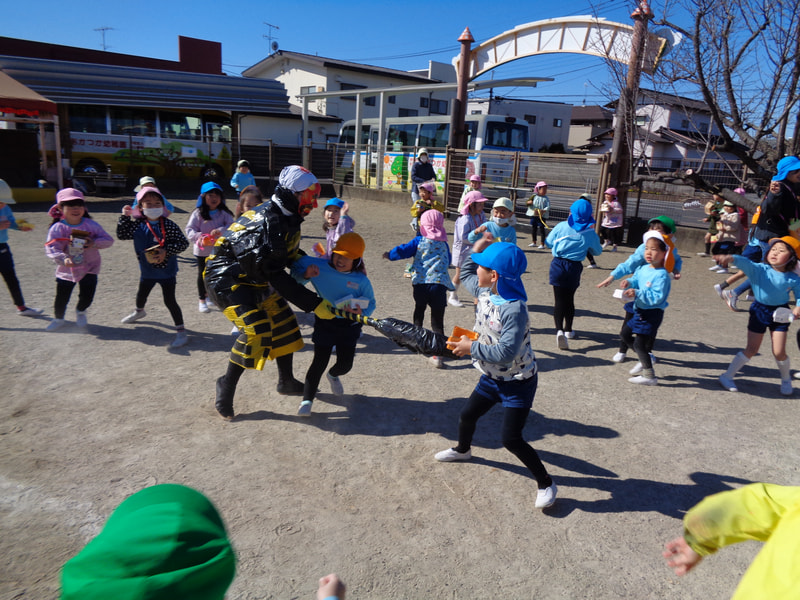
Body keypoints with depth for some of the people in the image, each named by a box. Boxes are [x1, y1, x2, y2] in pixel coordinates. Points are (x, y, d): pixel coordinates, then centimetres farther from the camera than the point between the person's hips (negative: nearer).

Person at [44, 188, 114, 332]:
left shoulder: (91, 225, -7)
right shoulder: (57, 228, -12)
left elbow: (108, 240, -8)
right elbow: (51, 248, -20)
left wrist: (94, 243, -27)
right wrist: (63, 259, -38)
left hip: (89, 267, 1)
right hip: (66, 270, 0)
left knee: (87, 296, 1)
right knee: (61, 297, 6)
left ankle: (80, 312, 36)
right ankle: (58, 318, 34)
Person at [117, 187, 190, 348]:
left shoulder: (169, 225, -18)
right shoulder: (138, 225, -4)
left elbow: (183, 243, -19)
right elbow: (122, 235, 2)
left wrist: (166, 251, -30)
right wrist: (125, 217, -7)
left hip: (166, 270, -6)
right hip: (147, 270, 6)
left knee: (169, 300, -8)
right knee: (141, 294, 29)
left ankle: (181, 332, -1)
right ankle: (139, 311, 62)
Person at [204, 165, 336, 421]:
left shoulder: (288, 219, 0)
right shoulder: (268, 224, -30)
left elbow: (286, 253, 18)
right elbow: (278, 278, -31)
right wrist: (314, 304, -30)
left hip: (253, 278, 10)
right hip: (227, 279, -10)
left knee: (283, 323, 10)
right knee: (255, 330, -22)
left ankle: (286, 381, 27)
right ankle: (226, 387, -1)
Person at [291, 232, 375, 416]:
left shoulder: (362, 281, -11)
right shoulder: (319, 266, -11)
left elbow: (370, 304, -4)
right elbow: (297, 265, 1)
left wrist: (361, 312, -26)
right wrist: (306, 275, -21)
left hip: (349, 325, 1)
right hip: (325, 322, -1)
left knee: (345, 364, 7)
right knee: (320, 361, -8)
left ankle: (333, 375, 46)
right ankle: (307, 400, 7)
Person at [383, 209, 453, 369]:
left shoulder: (419, 241, 3)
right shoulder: (444, 244, 12)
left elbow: (403, 251, 0)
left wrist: (389, 255, 18)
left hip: (420, 283, 0)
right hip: (439, 283, 1)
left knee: (419, 312, 25)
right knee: (437, 321, 0)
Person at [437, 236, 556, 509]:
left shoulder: (514, 309, -32)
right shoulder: (484, 291, -5)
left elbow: (506, 352, -36)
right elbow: (466, 274, 17)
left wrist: (471, 347, -26)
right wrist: (476, 250, 2)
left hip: (518, 382, -8)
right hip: (491, 377, 8)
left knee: (511, 439, -8)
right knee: (467, 414, 22)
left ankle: (546, 484, 13)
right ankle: (462, 449, 54)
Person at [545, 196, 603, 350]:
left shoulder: (562, 226, -5)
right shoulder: (590, 233, -3)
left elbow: (548, 243, 4)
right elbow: (597, 251, 11)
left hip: (558, 264, -1)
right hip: (574, 267, 1)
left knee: (559, 300, -2)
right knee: (569, 299, 19)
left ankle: (559, 330, -23)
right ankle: (568, 329, 32)